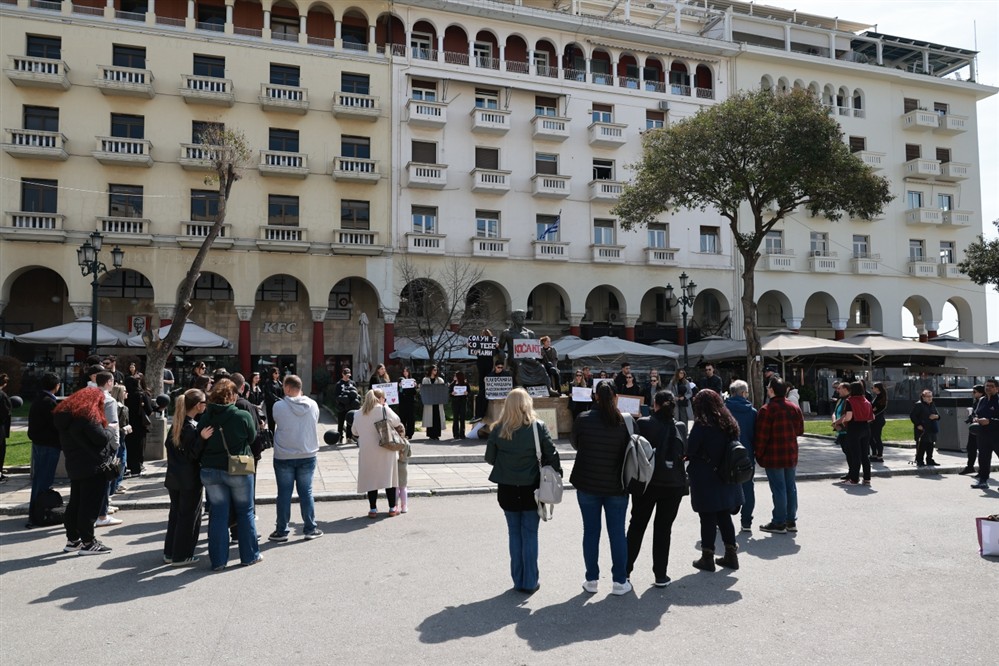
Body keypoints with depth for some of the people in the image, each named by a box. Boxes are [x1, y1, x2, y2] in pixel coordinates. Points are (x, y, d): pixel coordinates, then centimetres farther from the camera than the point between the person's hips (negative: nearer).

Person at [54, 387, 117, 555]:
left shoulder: (65, 413, 13)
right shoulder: (87, 414, -16)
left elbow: (71, 439, 19)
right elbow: (101, 437, -20)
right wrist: (111, 431, 0)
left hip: (74, 466, 9)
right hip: (93, 466, -9)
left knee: (75, 503, 15)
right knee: (90, 504, -5)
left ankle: (72, 540, 22)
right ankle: (88, 543, -1)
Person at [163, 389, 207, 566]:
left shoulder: (177, 424, 5)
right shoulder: (193, 427, -19)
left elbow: (169, 445, 14)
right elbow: (192, 455, -20)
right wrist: (202, 438, -32)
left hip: (174, 477, 8)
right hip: (190, 479, -8)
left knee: (175, 514, 17)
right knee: (189, 516, 3)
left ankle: (169, 553, 24)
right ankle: (181, 556, 9)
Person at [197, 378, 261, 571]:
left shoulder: (205, 418, -5)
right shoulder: (243, 416, -15)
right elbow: (252, 438, 0)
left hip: (210, 470, 3)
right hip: (238, 470, -3)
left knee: (217, 514, 11)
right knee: (245, 512, 13)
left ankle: (218, 560, 16)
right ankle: (249, 556, 22)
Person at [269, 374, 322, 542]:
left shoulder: (278, 406, -13)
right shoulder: (313, 405, -5)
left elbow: (276, 422, 3)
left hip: (283, 457, -2)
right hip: (308, 455, 2)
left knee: (284, 494, 8)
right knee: (306, 492, 10)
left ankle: (281, 531, 16)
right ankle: (310, 529, 16)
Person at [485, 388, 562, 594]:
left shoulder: (498, 429, -6)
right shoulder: (538, 427, -10)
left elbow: (489, 457, 1)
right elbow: (552, 455, -8)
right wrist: (557, 476, 5)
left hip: (507, 490, 1)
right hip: (531, 488, -1)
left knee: (514, 534, 12)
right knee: (530, 534, 9)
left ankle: (518, 581, 19)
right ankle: (530, 582, 13)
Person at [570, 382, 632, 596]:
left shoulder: (582, 419, -10)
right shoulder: (625, 422, -9)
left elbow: (574, 444, 6)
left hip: (587, 484, 0)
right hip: (616, 486, 0)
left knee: (591, 532, 10)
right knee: (617, 533, 10)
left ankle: (592, 580, 17)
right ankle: (620, 581, 16)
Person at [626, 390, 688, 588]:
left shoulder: (643, 424, -12)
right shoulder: (680, 428, -5)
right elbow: (685, 453, 6)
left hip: (646, 483, -1)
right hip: (673, 484, 1)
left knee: (637, 526, 13)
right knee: (663, 529, 9)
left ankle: (626, 570, 19)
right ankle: (660, 575, 13)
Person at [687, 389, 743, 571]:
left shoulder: (702, 426, -17)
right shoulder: (729, 423, 6)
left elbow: (689, 451, -17)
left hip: (706, 480, -7)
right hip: (726, 478, 7)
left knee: (708, 518, 2)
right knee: (724, 516, 16)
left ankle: (707, 558, 9)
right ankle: (731, 555, 22)